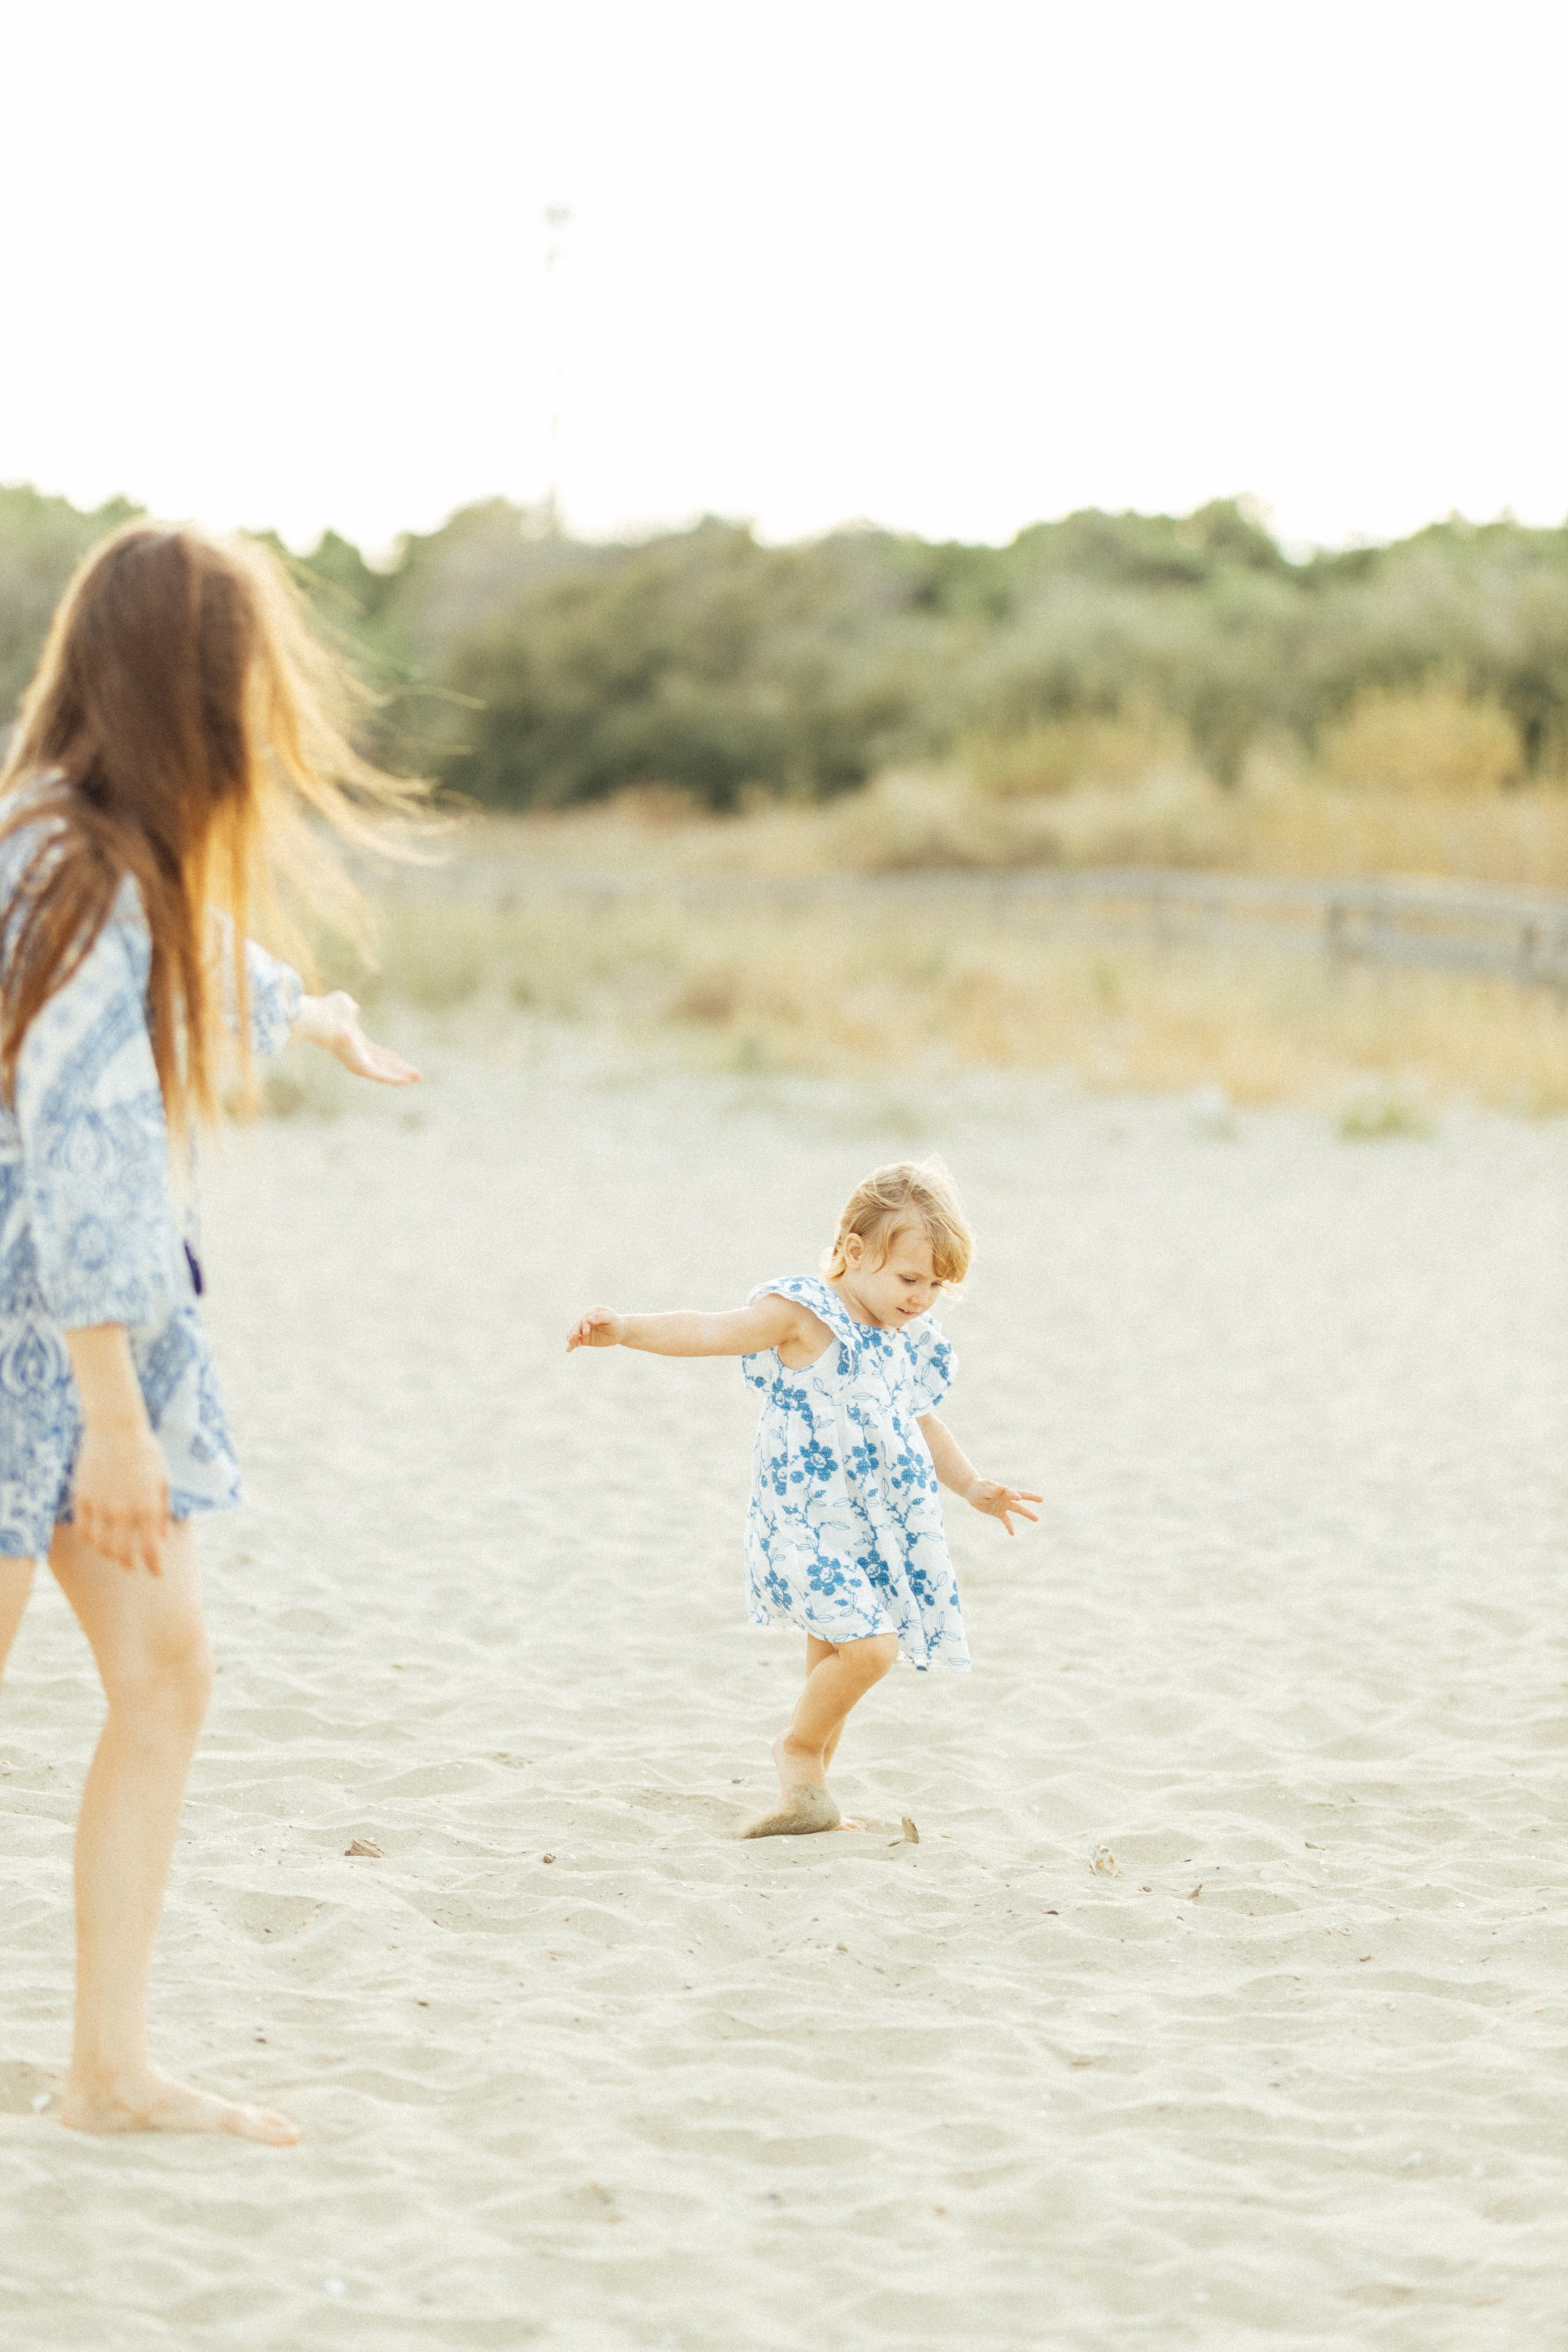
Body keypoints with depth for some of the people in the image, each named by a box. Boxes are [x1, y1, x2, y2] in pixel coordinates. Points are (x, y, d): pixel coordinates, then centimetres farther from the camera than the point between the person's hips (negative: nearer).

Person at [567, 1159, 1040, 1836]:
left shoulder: (909, 1340, 10)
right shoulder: (803, 1316, -13)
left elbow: (922, 1423, 27)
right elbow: (710, 1332, -22)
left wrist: (973, 1487, 28)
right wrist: (627, 1330, -36)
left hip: (878, 1529, 8)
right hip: (808, 1521, -8)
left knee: (835, 1661, 13)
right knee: (869, 1646, -18)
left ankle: (808, 1793, 27)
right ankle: (798, 1752, 6)